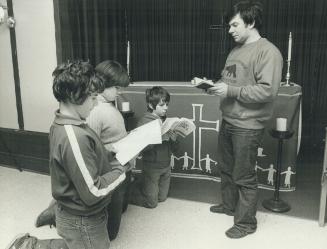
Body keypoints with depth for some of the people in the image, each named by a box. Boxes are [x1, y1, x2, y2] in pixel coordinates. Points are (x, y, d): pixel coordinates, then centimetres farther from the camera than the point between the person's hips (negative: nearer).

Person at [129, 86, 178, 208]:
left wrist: (173, 138, -15)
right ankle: (127, 192, 27)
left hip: (166, 165, 6)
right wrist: (159, 137, -33)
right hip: (152, 165, -6)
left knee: (162, 198, 19)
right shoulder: (144, 122, -16)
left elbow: (172, 147, 6)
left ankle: (142, 185, 40)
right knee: (151, 202, 6)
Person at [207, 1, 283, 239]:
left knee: (244, 177, 4)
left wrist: (230, 91, -22)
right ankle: (229, 205, 42)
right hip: (227, 121, 8)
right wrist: (212, 85, 0)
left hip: (248, 127, -8)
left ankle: (246, 222, 22)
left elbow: (267, 91, -23)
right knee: (227, 169, 21)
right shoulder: (235, 51, 11)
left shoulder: (268, 52, -14)